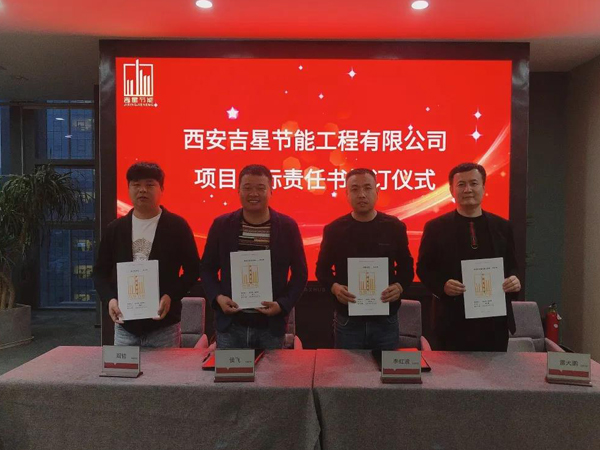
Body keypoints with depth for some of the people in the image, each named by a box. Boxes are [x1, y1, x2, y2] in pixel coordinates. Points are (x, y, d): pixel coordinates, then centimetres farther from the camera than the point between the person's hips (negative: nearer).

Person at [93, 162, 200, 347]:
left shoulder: (177, 226, -3)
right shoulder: (115, 228, 6)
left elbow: (192, 269, -2)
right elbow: (101, 272, 11)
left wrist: (171, 296, -16)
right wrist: (110, 299, -7)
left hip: (164, 327, -3)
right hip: (125, 326, 3)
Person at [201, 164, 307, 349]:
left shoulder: (287, 226, -2)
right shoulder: (221, 225, 1)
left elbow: (300, 272, 3)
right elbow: (207, 268, 9)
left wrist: (283, 305, -9)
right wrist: (217, 297, -8)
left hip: (271, 327, 0)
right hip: (230, 325, 1)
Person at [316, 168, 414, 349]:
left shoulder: (394, 227, 1)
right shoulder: (334, 229, -1)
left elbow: (406, 267, 9)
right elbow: (322, 269, 6)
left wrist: (399, 286, -12)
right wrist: (334, 287, -15)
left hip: (385, 320, 1)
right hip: (347, 320, 0)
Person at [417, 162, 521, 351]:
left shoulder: (502, 226, 7)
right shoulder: (435, 227, -1)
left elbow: (512, 266, 13)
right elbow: (423, 268, 1)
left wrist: (514, 280, -8)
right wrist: (442, 285, -17)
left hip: (495, 321, 3)